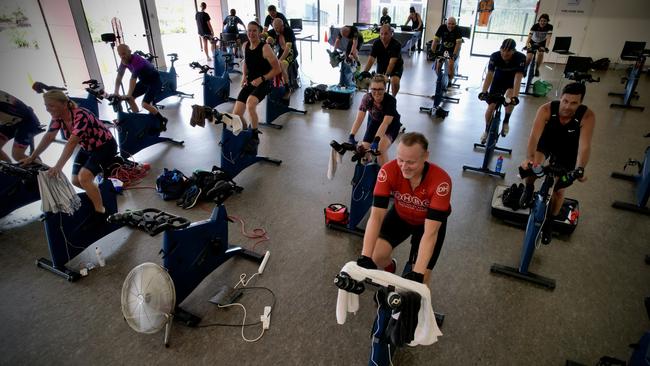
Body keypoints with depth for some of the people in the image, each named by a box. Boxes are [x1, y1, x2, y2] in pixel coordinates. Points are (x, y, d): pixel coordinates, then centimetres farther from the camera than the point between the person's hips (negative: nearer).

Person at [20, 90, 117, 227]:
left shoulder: (81, 116, -33)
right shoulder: (58, 117, -9)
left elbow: (71, 143, -39)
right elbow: (48, 137, -1)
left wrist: (58, 166, -44)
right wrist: (32, 157, 1)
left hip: (105, 146, -8)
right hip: (87, 148, 8)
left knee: (84, 177, -24)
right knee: (76, 181, 4)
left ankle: (100, 211, -10)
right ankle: (95, 192, 35)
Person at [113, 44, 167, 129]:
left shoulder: (136, 60, -31)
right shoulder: (124, 61, -5)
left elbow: (133, 79, -36)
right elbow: (119, 77, 0)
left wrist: (128, 94, -39)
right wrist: (116, 92, -8)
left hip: (155, 81, -9)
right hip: (144, 81, 9)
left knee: (145, 104, -22)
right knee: (130, 98, 3)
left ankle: (162, 120, -4)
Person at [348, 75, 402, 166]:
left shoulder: (391, 100, -32)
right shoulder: (367, 98, -24)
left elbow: (385, 123, -39)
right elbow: (359, 119, -29)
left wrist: (376, 140, -50)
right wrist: (351, 136, -41)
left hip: (391, 124, -3)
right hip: (374, 121, 4)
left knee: (381, 149, -26)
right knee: (364, 148, -8)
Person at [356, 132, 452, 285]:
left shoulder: (441, 181, -37)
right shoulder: (388, 171, -31)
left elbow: (430, 232, -37)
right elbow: (376, 216, -32)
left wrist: (417, 274, -42)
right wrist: (365, 257, -40)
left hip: (431, 221, -2)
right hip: (400, 215, 2)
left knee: (418, 281, -11)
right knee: (377, 256, -17)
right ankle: (390, 268, 20)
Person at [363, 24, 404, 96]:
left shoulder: (396, 44, -29)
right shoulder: (376, 43, -18)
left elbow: (392, 62, -38)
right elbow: (371, 59, -24)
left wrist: (387, 75, -50)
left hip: (396, 66, -4)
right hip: (381, 65, 4)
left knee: (395, 81, -28)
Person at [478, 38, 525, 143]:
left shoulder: (520, 58, -31)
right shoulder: (495, 56, -28)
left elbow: (518, 77, -37)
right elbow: (489, 74, -33)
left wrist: (515, 96, -48)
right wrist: (484, 92, -45)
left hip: (512, 80, -1)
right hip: (498, 80, 1)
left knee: (510, 99, -31)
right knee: (491, 106, -4)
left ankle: (506, 122, -5)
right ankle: (487, 130, 20)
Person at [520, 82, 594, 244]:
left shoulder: (587, 116, -32)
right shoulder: (546, 109, -33)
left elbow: (584, 146, -40)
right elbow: (534, 136, -41)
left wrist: (580, 169, -57)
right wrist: (529, 158, -59)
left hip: (567, 152, 0)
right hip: (545, 142, 0)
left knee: (559, 190, 3)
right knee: (532, 165, -31)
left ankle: (549, 222, 28)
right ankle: (529, 189, 4)